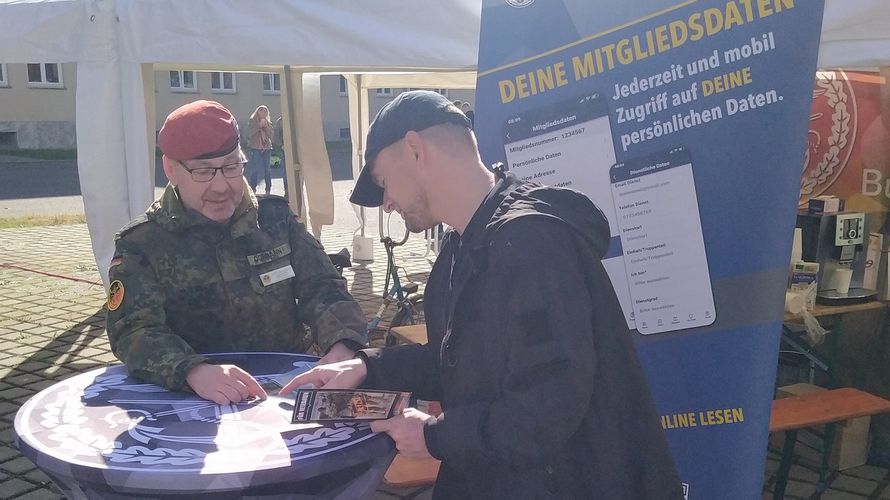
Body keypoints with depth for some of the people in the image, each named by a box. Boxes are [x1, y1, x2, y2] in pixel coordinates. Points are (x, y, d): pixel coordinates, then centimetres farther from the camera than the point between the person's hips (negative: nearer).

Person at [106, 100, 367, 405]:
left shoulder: (275, 219, 7)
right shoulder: (140, 245, -1)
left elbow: (321, 288, 0)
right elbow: (135, 332, -14)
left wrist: (341, 345, -22)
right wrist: (193, 371, -35)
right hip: (192, 406, -1)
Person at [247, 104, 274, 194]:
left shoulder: (268, 122, 13)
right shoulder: (252, 121, 3)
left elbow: (271, 135, 4)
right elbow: (250, 134, -9)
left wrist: (266, 126, -8)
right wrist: (259, 126, -12)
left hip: (266, 148, 3)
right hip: (255, 148, -3)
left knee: (267, 169, 0)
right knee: (255, 169, -8)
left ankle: (268, 190, 6)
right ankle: (253, 189, -4)